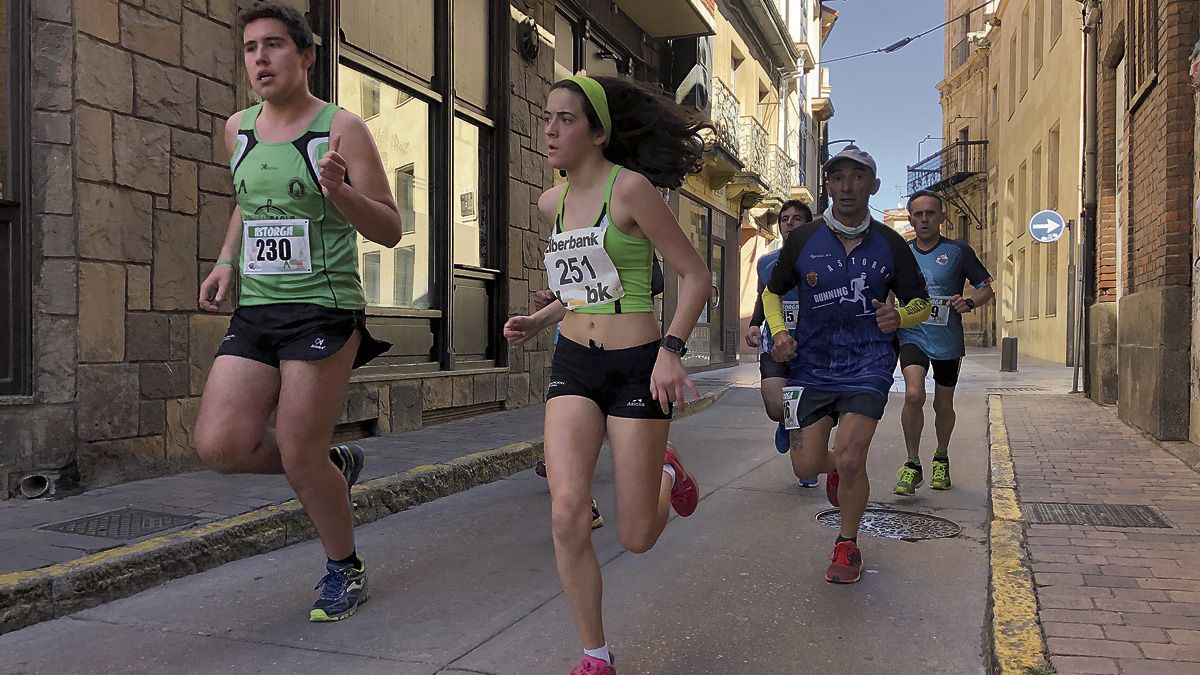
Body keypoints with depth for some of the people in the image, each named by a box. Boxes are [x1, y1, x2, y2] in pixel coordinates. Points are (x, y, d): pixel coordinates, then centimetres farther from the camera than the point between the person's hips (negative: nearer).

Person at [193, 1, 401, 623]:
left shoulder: (341, 128, -5)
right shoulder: (238, 129, 12)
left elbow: (390, 231, -6)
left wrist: (338, 190, -24)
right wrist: (226, 262, 13)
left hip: (323, 310, -6)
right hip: (254, 311, 6)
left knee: (298, 455, -5)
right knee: (220, 446, -7)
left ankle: (344, 569, 21)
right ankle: (334, 464, 22)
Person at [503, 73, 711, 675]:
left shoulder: (631, 187, -10)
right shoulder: (553, 202, 9)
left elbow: (695, 274, -8)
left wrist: (672, 348, -21)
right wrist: (537, 323, 10)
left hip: (637, 367, -5)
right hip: (573, 364, 5)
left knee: (637, 538, 2)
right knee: (567, 516, -12)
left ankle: (666, 474, 38)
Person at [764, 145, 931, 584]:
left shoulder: (890, 244, 0)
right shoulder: (802, 240, 0)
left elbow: (921, 303, 11)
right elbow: (773, 292, 13)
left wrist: (899, 317, -12)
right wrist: (779, 333, -6)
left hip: (868, 363, -1)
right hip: (813, 364, 2)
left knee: (850, 461, -14)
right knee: (809, 465, 1)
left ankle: (848, 545, 14)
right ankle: (837, 468, 42)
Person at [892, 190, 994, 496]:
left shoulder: (958, 251, -2)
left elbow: (987, 288, 4)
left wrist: (969, 302, -16)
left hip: (948, 341, 0)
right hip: (912, 336, 0)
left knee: (943, 406, 13)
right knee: (914, 394, -23)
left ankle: (941, 459, 39)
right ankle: (913, 465, -9)